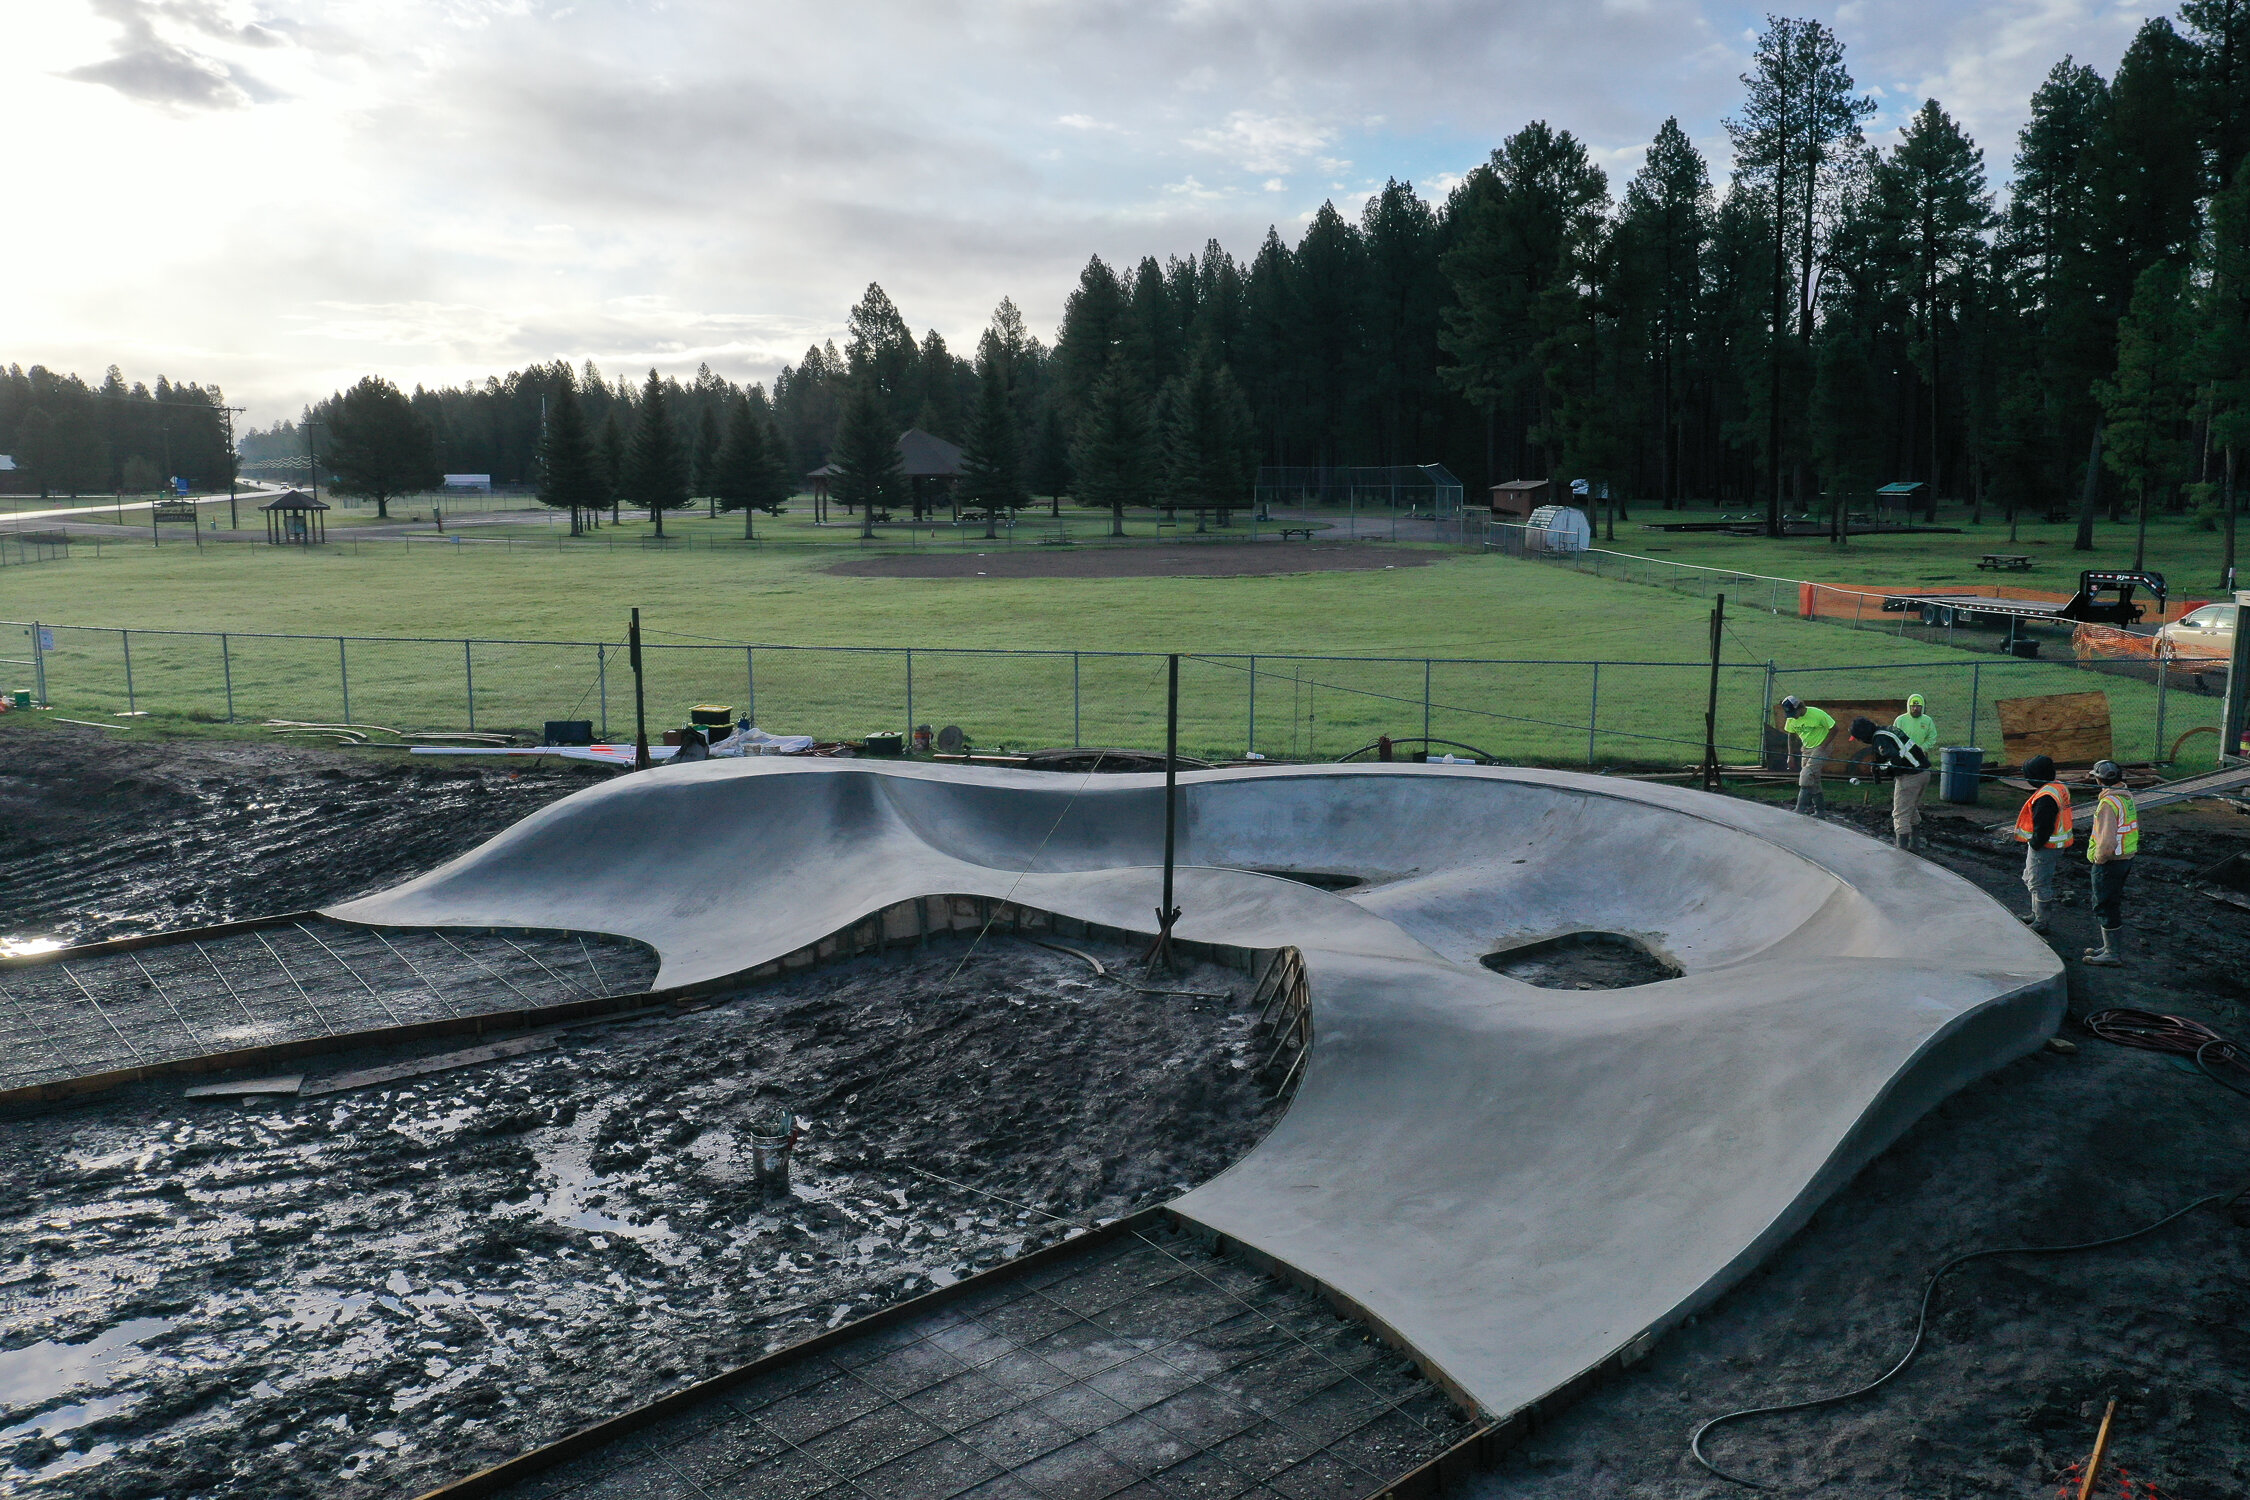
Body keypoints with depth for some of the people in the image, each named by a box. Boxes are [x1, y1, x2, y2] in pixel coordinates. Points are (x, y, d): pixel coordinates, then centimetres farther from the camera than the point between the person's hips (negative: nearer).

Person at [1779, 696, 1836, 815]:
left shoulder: (1817, 714, -23)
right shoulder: (1791, 719, -6)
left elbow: (1834, 729, -14)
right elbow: (1791, 735, 9)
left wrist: (1823, 746, -16)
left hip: (1820, 748, -7)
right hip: (1806, 749, 7)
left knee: (1807, 775, -19)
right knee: (1813, 779, 10)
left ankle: (1801, 809, -20)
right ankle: (1819, 809, 22)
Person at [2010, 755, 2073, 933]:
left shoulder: (2045, 797, -27)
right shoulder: (2059, 788, 7)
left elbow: (2043, 828, -26)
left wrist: (2033, 844, -14)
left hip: (2043, 846, -10)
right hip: (2053, 845, 10)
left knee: (2039, 884, 2)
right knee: (2031, 879, 24)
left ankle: (2040, 923, 12)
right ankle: (2036, 915, 36)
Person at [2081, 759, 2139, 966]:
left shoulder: (2108, 803, -23)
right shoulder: (2126, 798, 8)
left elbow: (2107, 841, -29)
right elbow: (2135, 828, 19)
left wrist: (2099, 857, -14)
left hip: (2109, 862, -10)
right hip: (2126, 859, 10)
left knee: (2105, 907, -1)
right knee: (2115, 904, 19)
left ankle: (2113, 954, 5)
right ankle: (2113, 947, 29)